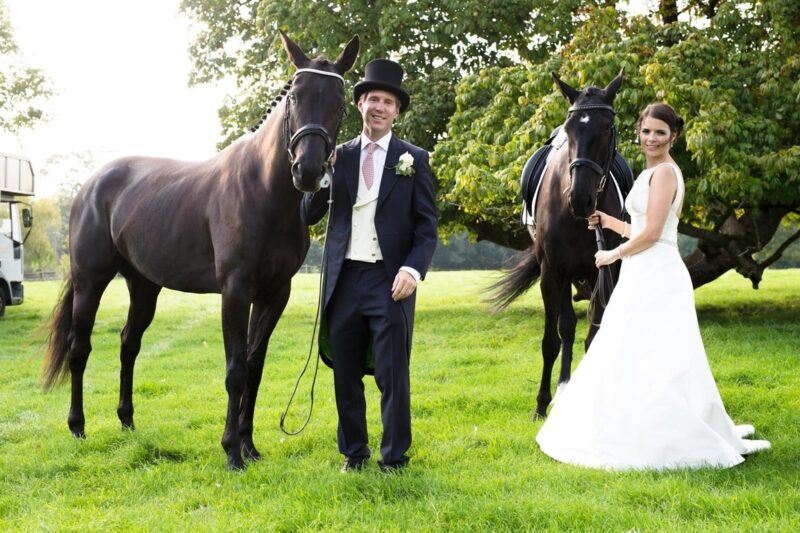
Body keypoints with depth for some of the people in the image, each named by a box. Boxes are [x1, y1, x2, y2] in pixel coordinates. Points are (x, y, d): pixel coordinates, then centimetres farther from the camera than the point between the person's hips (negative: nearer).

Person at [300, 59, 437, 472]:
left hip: (390, 281, -3)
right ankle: (353, 453, 24)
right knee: (345, 376, 11)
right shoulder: (339, 156, 8)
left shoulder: (414, 159, 2)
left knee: (392, 376, 0)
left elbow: (427, 226, 0)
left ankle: (394, 459, 13)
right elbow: (309, 215, 4)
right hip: (343, 280, 3)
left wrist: (413, 269, -16)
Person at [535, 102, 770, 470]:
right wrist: (608, 222, 19)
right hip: (645, 278, 10)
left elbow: (651, 234, -18)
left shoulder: (664, 172, -12)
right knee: (637, 360, 15)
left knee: (652, 360, -8)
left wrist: (613, 254, -6)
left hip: (655, 278, -10)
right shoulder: (654, 173, 18)